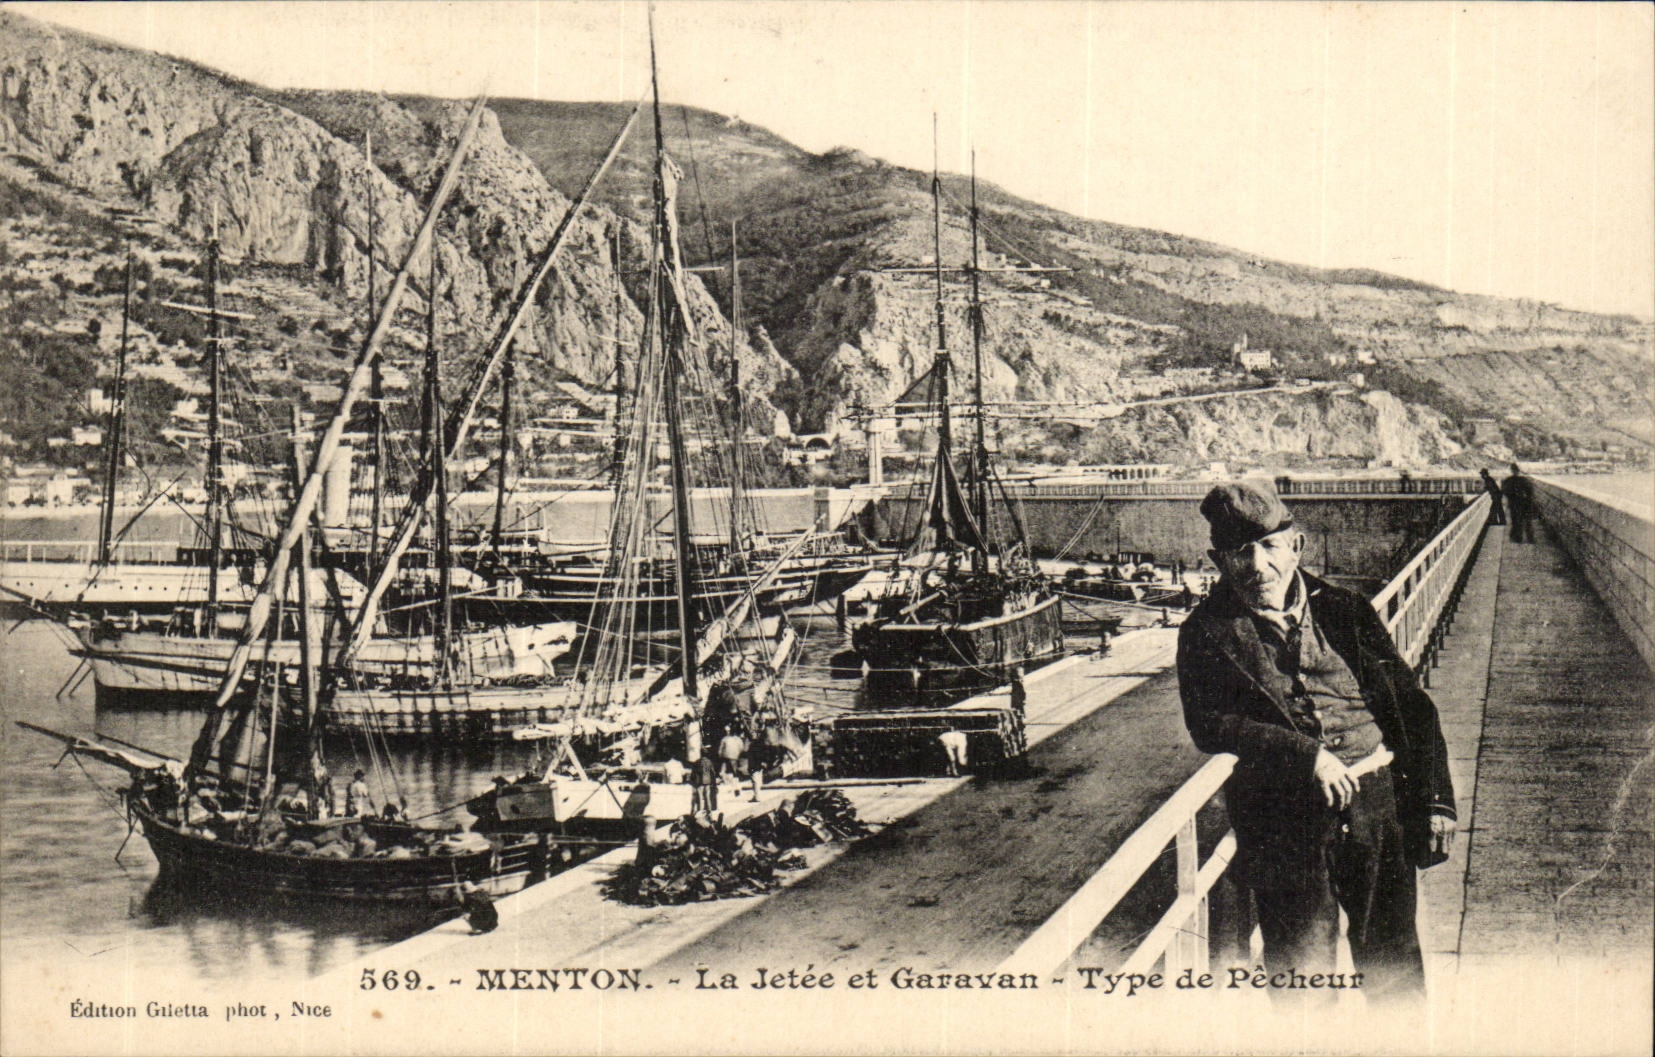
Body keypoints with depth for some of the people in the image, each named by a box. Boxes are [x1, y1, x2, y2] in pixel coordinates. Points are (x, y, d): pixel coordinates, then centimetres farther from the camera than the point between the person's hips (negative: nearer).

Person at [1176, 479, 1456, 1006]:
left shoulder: (1347, 611, 9)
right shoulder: (1206, 634, 2)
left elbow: (1412, 706, 11)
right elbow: (1207, 724, -11)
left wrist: (1435, 800, 4)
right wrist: (1307, 754, -18)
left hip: (1377, 801, 2)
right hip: (1284, 820, -2)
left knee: (1393, 963, 12)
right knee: (1302, 972, 5)